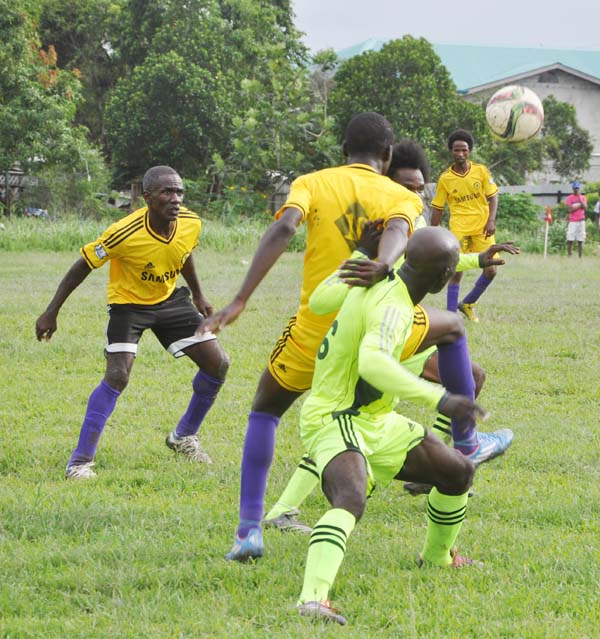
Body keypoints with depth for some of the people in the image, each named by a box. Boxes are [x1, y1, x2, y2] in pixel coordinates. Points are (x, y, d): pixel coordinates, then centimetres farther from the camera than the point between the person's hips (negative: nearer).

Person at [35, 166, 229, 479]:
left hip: (170, 299, 6)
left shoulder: (191, 224, -16)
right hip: (128, 303, -6)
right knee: (117, 375, -24)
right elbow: (82, 267, -21)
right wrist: (51, 312, -18)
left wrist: (198, 294, 20)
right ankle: (80, 462, -18)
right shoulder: (125, 233, -33)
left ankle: (184, 437, 21)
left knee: (218, 363, 0)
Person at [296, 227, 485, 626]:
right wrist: (438, 399, -51)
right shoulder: (391, 308, -27)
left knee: (459, 472, 17)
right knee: (351, 500, -36)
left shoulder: (389, 276, 2)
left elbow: (431, 269, 28)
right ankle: (313, 597, -52)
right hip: (336, 422, -10)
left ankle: (437, 556, 41)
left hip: (377, 422, 10)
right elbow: (371, 363, -46)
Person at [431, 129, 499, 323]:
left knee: (490, 270, -3)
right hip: (459, 230, -2)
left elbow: (493, 197, 5)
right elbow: (437, 208, 5)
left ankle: (468, 303, 19)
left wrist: (491, 221, -9)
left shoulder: (481, 171, 0)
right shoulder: (445, 178, -1)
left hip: (482, 228, 2)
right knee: (456, 270, -10)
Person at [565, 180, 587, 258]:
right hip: (572, 221, -3)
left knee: (580, 241, 2)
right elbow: (570, 209, -9)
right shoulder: (569, 198, 1)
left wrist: (580, 199, -11)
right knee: (570, 240, -8)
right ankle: (569, 256, -6)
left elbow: (585, 207, -4)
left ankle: (580, 256, 4)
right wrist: (579, 205, -6)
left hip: (581, 221, 3)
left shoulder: (583, 198, 11)